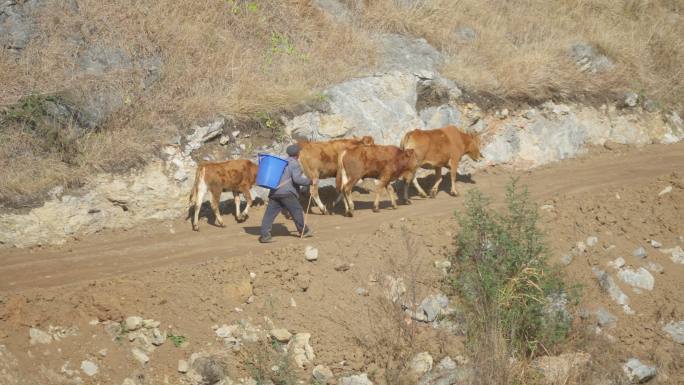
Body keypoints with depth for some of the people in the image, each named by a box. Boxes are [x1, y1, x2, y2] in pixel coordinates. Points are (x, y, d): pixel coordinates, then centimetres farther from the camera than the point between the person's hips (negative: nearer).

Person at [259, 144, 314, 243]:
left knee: (270, 213, 2)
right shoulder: (295, 164, -2)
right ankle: (303, 231, 18)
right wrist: (309, 181, -5)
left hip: (274, 192, 7)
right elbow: (297, 178, -13)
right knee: (297, 210, 8)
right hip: (286, 192, -7)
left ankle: (264, 235, -4)